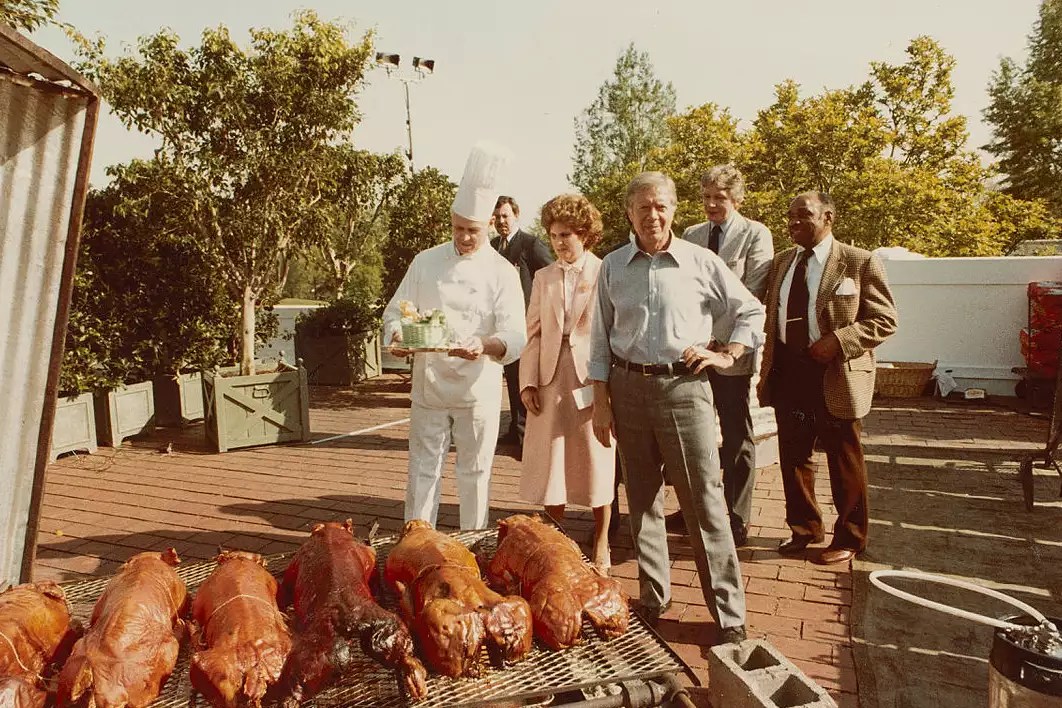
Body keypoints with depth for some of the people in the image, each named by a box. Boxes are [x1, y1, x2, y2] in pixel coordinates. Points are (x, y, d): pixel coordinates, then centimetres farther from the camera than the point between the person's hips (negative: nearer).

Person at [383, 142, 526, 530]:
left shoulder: (502, 272, -4)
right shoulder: (426, 262, 3)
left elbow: (516, 335, -12)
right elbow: (396, 311, 6)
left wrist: (485, 346, -33)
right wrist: (398, 336, -17)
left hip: (478, 389, -2)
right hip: (428, 385, 2)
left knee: (474, 473, 10)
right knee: (423, 469, 10)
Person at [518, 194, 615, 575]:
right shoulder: (543, 277, 10)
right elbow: (533, 332, 9)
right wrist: (528, 381, -1)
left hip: (593, 380, -4)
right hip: (550, 379, 4)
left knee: (597, 462, 6)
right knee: (550, 463, 9)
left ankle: (601, 546, 22)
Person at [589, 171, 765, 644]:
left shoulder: (700, 262, 1)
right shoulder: (613, 267, 6)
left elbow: (751, 312, 12)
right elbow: (601, 339, 8)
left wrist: (727, 355, -1)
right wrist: (601, 401, 4)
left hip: (684, 387, -2)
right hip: (629, 387, 3)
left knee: (704, 502, -2)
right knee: (642, 499, 12)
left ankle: (729, 614, 11)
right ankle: (653, 599, 27)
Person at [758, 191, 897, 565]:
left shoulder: (860, 262, -6)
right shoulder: (781, 262, 11)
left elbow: (885, 319, -7)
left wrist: (839, 340, -21)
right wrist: (768, 369, 7)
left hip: (836, 377, -5)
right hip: (788, 375, 5)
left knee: (844, 462, 8)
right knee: (793, 457, 14)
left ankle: (848, 539, 26)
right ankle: (804, 528, 34)